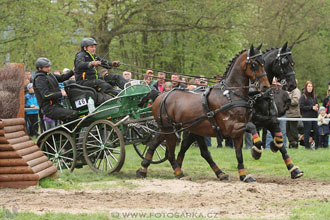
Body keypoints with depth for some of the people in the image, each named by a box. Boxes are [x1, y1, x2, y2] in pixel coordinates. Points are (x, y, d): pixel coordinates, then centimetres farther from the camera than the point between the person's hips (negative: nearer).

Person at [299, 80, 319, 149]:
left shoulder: (313, 97, 16)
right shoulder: (303, 96, -4)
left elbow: (316, 105, 26)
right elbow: (301, 106, -11)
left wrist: (316, 107, 1)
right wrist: (312, 107, -13)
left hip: (314, 117, 6)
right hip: (306, 117, -6)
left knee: (316, 131, 1)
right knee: (307, 132, -3)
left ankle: (316, 145, 11)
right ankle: (307, 146, 4)